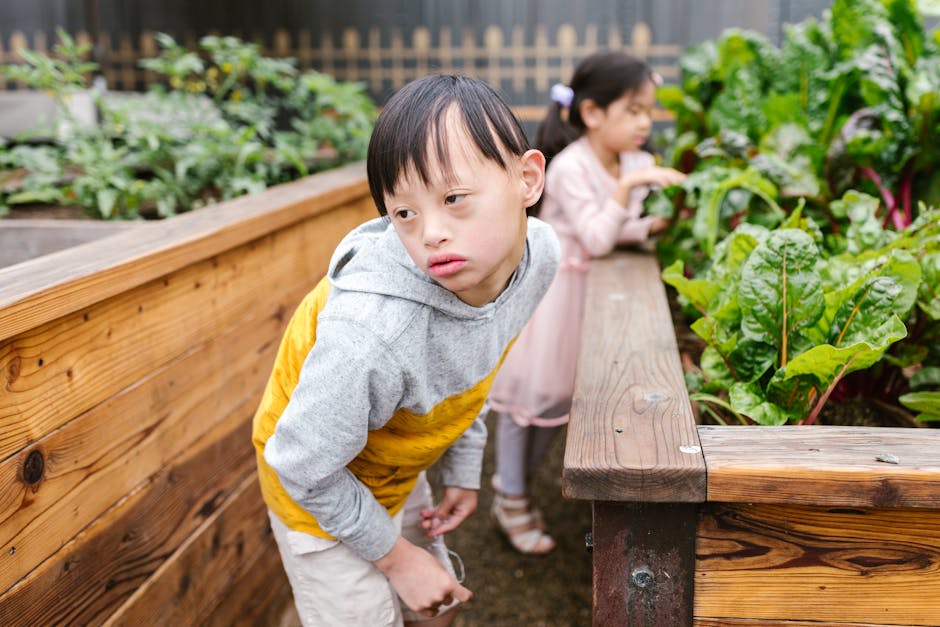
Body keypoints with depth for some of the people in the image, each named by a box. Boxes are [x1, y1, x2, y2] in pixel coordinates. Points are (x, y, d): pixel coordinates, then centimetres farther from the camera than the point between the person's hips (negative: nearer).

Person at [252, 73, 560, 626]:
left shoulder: (538, 254, -21)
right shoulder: (372, 333, -43)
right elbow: (304, 466, -26)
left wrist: (465, 471, 7)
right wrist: (395, 556, -13)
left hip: (398, 473, 7)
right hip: (324, 493, -6)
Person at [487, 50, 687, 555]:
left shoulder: (636, 163, -1)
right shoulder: (570, 166, -23)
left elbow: (622, 232, 1)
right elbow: (597, 239, -27)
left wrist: (657, 224, -15)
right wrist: (627, 186, -31)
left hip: (589, 289, 7)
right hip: (548, 286, -7)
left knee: (560, 394, 14)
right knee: (532, 391, 3)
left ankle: (518, 485, 32)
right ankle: (510, 499, 20)